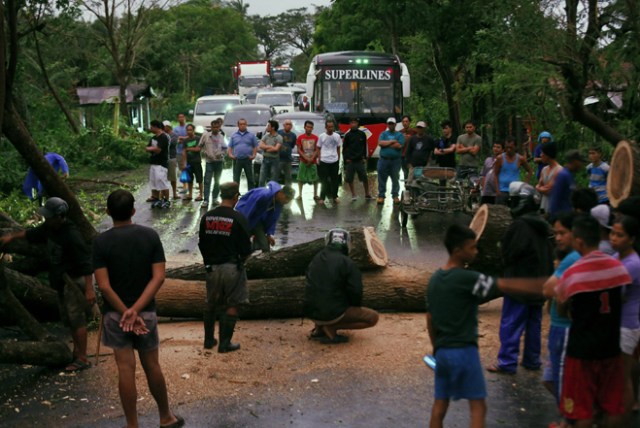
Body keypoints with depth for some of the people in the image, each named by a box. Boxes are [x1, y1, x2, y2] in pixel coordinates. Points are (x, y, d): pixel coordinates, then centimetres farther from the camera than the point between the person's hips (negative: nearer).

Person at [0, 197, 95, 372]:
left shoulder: (71, 235, -26)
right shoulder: (49, 228, 1)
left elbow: (86, 263, -28)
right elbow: (32, 234, 24)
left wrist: (89, 289, -31)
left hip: (74, 281, -9)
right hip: (62, 282, 9)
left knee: (77, 319, -6)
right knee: (69, 319, 16)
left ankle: (82, 359, 0)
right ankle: (76, 351, 28)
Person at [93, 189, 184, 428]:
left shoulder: (102, 241, -10)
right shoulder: (150, 236, -4)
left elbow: (104, 285, -17)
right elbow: (159, 277, -11)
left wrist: (125, 312, -13)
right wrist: (135, 309, -15)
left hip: (115, 312, -2)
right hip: (146, 311, 2)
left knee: (126, 369, 3)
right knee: (152, 366, 15)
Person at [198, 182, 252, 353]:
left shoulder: (206, 217, 1)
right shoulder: (238, 218, -15)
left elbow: (201, 244, 8)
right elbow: (246, 248, -12)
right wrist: (241, 258, 9)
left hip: (212, 267, 5)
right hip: (232, 267, -5)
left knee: (211, 304, 18)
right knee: (232, 306, 6)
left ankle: (209, 340, 26)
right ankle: (225, 343, 7)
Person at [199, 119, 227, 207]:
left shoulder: (221, 137, 5)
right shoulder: (206, 135, -1)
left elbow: (225, 148, 10)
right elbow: (200, 146, 5)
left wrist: (221, 153, -10)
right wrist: (205, 153, -9)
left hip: (219, 161, 3)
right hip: (209, 161, -2)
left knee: (217, 181, 11)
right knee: (207, 181, -9)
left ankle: (215, 198, 24)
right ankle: (206, 200, -11)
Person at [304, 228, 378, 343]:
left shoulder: (316, 259, 9)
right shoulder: (348, 263, -10)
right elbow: (356, 292, -14)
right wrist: (356, 308, 9)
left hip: (311, 311, 7)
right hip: (332, 313, -7)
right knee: (373, 317, 6)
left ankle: (319, 328, 12)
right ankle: (331, 327, -6)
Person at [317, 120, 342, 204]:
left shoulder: (337, 136, 4)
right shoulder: (321, 136, -1)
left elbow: (338, 148, 12)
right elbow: (319, 148, 4)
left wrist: (339, 159, 8)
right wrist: (319, 159, -2)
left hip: (334, 161, 2)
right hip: (324, 161, -2)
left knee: (335, 179, 7)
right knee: (324, 180, 1)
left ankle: (334, 196, 15)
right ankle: (322, 197, 5)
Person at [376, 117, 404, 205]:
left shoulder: (399, 135, 5)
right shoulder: (383, 134, 12)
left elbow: (399, 145, -12)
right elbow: (380, 143, -6)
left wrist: (386, 144, -6)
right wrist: (392, 142, -9)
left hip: (396, 160, -1)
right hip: (384, 160, 1)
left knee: (395, 179, 5)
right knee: (382, 179, 2)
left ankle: (395, 196, 12)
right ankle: (381, 196, 7)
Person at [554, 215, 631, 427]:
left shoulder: (572, 274, -17)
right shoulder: (617, 266, -3)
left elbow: (561, 310, -5)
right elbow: (620, 299, 12)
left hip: (582, 348, -4)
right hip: (611, 346, 4)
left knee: (582, 409, 7)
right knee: (612, 406, 16)